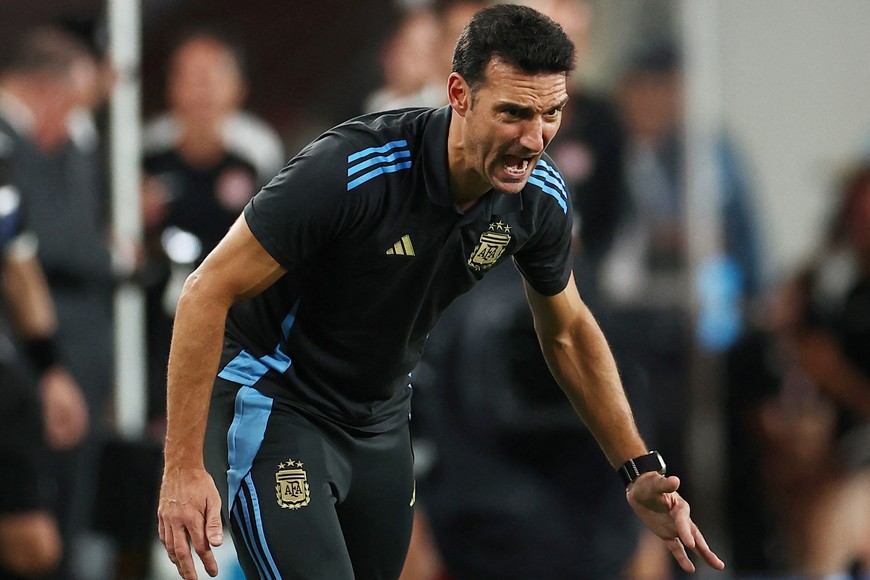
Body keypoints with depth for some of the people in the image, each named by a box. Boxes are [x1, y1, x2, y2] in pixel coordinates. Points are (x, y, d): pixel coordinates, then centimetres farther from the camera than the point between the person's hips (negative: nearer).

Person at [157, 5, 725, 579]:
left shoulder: (540, 197, -11)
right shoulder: (350, 171, -31)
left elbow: (567, 330, 9)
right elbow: (208, 292, -25)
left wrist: (641, 471, 6)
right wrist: (184, 467, -27)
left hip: (380, 417, 7)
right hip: (272, 399, -7)